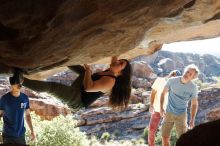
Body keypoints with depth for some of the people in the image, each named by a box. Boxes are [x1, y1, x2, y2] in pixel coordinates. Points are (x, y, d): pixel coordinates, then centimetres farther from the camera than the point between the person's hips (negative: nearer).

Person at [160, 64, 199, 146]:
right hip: (168, 113, 1)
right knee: (165, 137, 6)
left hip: (181, 115, -1)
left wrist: (192, 120, -9)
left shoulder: (193, 87, -12)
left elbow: (194, 104, -2)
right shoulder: (172, 81, -11)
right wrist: (161, 108, -4)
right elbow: (163, 93, 3)